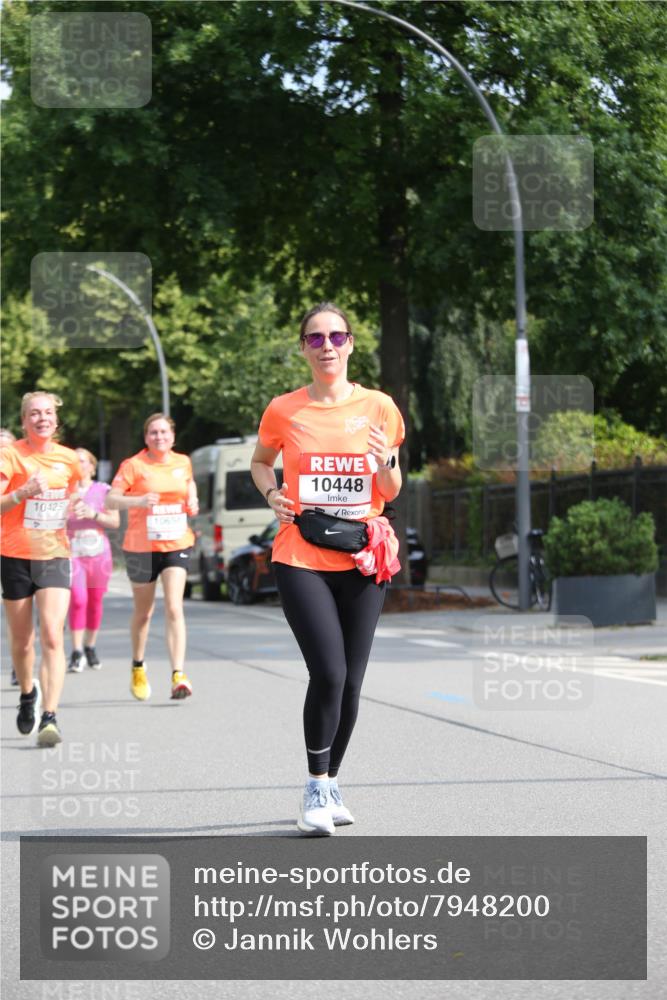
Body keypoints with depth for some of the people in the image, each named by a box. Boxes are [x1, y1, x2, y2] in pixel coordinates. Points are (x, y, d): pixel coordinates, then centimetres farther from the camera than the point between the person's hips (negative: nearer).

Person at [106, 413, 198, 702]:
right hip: (141, 546, -1)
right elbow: (111, 500, -12)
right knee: (143, 612, 12)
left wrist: (192, 500, 6)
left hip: (177, 544, 2)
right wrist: (138, 501, -29)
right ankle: (138, 667, 36)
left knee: (174, 608, -14)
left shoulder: (183, 463, 7)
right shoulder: (134, 465, -5)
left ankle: (178, 675, -19)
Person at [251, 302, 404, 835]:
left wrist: (386, 462, -12)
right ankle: (316, 789, -1)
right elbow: (260, 462, 19)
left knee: (350, 681, 5)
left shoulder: (379, 407, 3)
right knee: (328, 672, -16)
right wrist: (272, 494, -1)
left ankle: (331, 784, 25)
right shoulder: (284, 410, 1)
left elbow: (390, 492, 10)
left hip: (362, 561, 2)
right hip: (301, 559, -2)